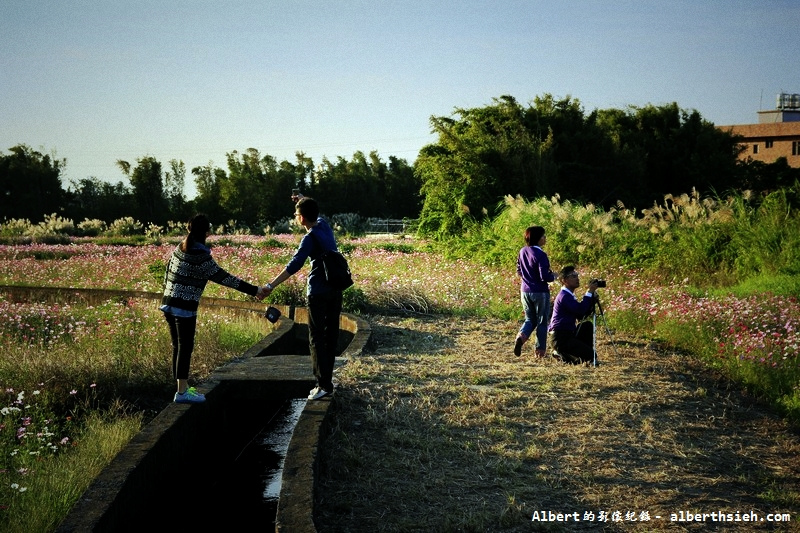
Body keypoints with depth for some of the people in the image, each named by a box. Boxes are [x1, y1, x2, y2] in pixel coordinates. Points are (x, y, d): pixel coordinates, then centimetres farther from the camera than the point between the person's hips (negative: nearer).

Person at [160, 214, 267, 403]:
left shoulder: (179, 249, 8)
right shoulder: (201, 257, -16)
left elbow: (167, 274, 14)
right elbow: (224, 278, -15)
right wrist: (254, 290, -13)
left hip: (168, 303, 8)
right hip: (185, 307, -8)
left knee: (177, 346, 13)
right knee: (185, 347, -3)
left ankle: (183, 387, 21)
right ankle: (182, 392, 0)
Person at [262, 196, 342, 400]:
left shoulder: (310, 238, -16)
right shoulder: (324, 225, 6)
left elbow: (294, 265, -27)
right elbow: (316, 215, 33)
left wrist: (271, 285, -30)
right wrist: (304, 200, 32)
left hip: (319, 293, -8)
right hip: (336, 289, 8)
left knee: (317, 338, -5)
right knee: (331, 334, 13)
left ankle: (324, 385, -10)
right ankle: (327, 379, 21)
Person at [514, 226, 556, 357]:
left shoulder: (522, 252, 4)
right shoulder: (540, 255, -18)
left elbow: (519, 272, 13)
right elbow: (544, 276, -20)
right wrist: (554, 276, -2)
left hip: (525, 291, 6)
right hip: (540, 292, -6)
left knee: (530, 319, 16)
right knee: (542, 321, 8)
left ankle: (521, 336, -12)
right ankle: (540, 349, 12)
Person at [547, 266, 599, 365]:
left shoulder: (569, 295, 18)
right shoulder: (564, 296, -14)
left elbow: (581, 316, 17)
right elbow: (580, 310, -27)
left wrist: (592, 300, 5)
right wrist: (589, 292, -20)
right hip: (559, 338, -10)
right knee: (590, 356, -12)